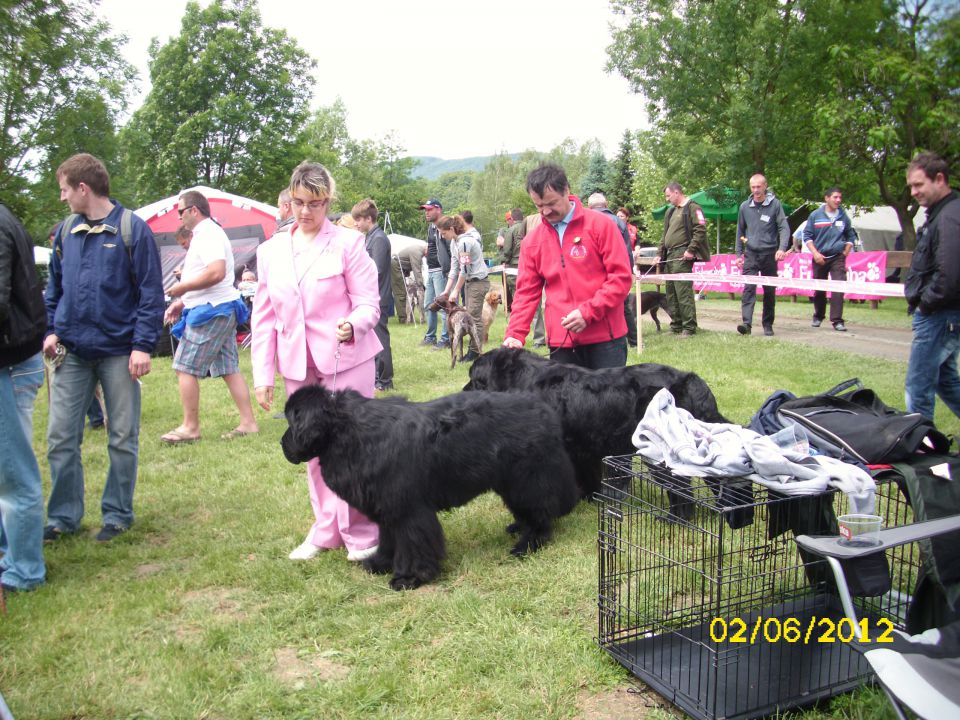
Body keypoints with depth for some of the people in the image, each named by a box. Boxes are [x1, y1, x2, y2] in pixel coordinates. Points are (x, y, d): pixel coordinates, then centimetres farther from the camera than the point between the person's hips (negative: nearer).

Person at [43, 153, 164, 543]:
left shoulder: (132, 228, -7)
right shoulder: (67, 229, 8)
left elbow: (151, 292, -8)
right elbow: (54, 285, 17)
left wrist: (143, 345, -14)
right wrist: (51, 330, 5)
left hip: (118, 352, -4)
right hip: (72, 351, 5)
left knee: (123, 439, 7)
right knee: (59, 438, 6)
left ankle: (118, 513, 22)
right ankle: (63, 516, 20)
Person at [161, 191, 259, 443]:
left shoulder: (208, 234, -13)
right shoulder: (206, 234, 20)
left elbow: (216, 272, -26)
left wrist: (182, 287, -15)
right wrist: (181, 302, 17)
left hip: (210, 311, -10)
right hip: (222, 309, 10)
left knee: (185, 368, -4)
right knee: (229, 369, 9)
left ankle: (190, 427, 2)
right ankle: (248, 422, 9)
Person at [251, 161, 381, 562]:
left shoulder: (347, 243, -3)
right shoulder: (270, 251, 9)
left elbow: (369, 303, -5)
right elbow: (263, 317, 10)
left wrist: (353, 324, -28)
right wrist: (262, 375, 6)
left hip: (345, 360, -4)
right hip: (297, 367, 4)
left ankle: (361, 534, 12)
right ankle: (326, 529, 24)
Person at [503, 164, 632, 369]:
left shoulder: (600, 225, -3)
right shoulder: (532, 241, 7)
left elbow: (621, 277, -6)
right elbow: (527, 291, 7)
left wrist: (587, 312, -15)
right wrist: (514, 334, -7)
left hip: (605, 338, -2)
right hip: (561, 341, 3)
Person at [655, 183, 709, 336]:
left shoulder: (692, 208, -5)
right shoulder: (671, 211, 22)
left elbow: (700, 230, -13)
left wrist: (691, 250, -19)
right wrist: (660, 253, 17)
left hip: (682, 256, -9)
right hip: (670, 256, 9)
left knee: (683, 292, -11)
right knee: (670, 293, 9)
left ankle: (689, 327, -7)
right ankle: (676, 326, 16)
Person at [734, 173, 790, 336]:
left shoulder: (775, 204, -1)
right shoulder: (745, 206, 6)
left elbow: (784, 227, -5)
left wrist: (782, 248, -20)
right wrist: (738, 253, 9)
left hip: (769, 254, -1)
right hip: (751, 254, 1)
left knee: (770, 291, 6)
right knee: (748, 289, -13)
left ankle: (768, 325, 16)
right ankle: (747, 323, -20)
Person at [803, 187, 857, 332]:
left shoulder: (843, 217, 7)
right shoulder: (815, 215, 1)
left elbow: (851, 237, 18)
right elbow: (807, 236, 3)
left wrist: (845, 253, 6)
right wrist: (815, 253, -8)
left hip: (838, 257, 0)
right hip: (820, 258, 0)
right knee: (819, 289, 10)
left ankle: (837, 320, -13)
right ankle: (818, 316, 29)